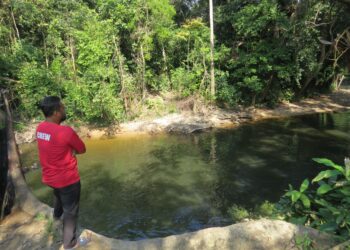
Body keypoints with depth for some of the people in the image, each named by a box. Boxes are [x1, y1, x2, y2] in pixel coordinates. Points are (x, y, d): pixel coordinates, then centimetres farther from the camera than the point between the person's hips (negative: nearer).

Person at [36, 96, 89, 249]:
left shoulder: (40, 128, -6)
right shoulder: (66, 131, -30)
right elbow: (82, 149, -15)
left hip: (50, 176, 8)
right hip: (67, 178, -8)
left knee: (58, 195, 38)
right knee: (71, 211, 12)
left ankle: (57, 214, 66)